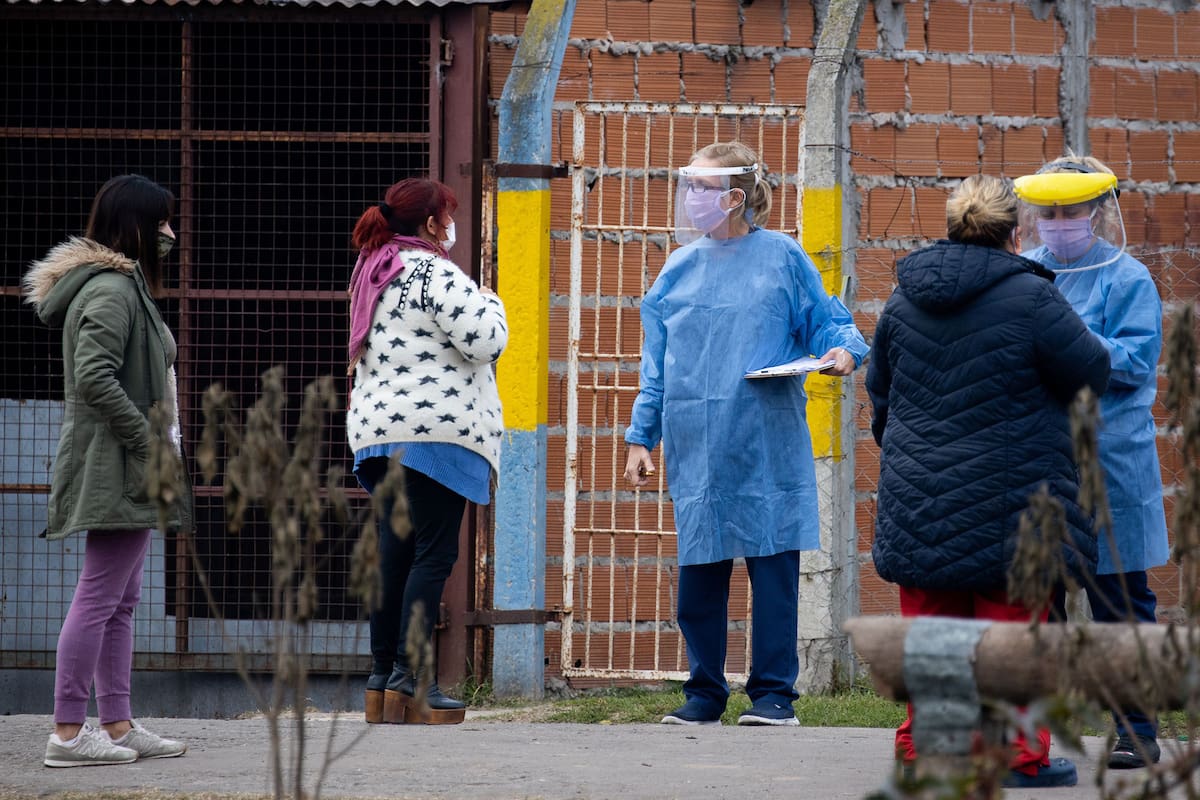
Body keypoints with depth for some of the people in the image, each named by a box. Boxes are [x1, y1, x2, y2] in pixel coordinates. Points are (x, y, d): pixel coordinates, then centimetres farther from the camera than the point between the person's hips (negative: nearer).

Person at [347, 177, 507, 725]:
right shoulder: (436, 274, -9)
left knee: (393, 552, 10)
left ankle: (382, 675, 9)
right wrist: (490, 304, 3)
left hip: (377, 431, 9)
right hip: (436, 432, -9)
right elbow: (485, 341, -15)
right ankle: (409, 676, -15)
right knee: (434, 553, -9)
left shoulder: (374, 275, 20)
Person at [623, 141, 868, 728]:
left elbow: (826, 321, 6)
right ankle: (704, 693, 14)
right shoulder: (680, 268, 14)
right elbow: (656, 365, 17)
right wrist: (641, 437, 13)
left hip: (767, 447, -3)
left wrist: (843, 351, -16)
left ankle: (773, 693, 4)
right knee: (698, 574, 4)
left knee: (774, 571, -3)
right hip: (697, 448, 3)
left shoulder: (781, 257, 3)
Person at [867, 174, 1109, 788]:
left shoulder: (904, 300, 6)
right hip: (1011, 501, -5)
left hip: (920, 501, 5)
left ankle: (921, 745, 13)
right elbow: (1091, 372, -6)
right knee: (1014, 625, 1)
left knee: (929, 627, 11)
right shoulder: (1031, 298, -14)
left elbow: (881, 392, 17)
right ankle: (1019, 754, 3)